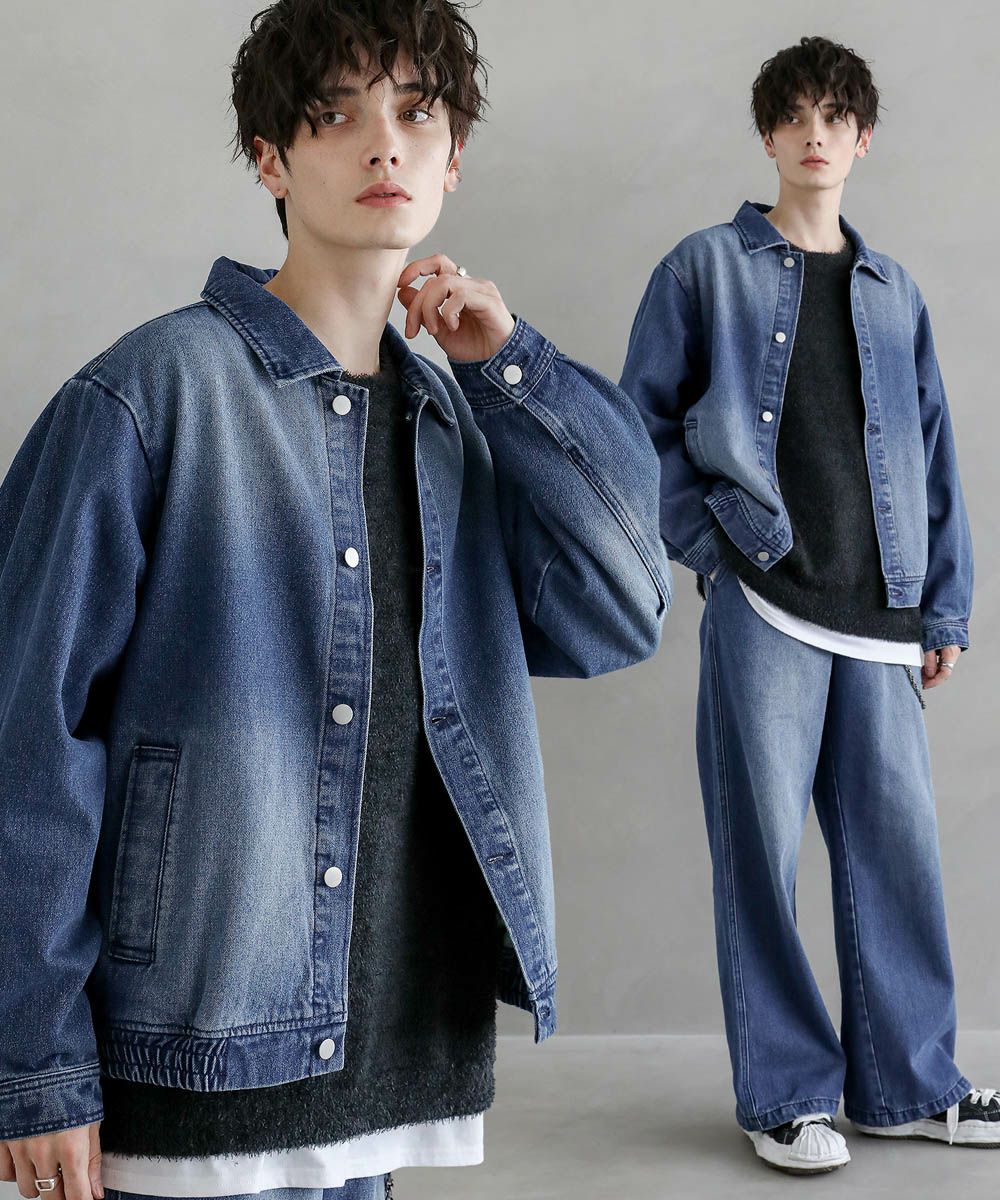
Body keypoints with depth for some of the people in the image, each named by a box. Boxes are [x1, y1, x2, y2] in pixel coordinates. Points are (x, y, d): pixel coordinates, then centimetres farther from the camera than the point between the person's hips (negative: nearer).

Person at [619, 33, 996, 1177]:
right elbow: (642, 425, 4)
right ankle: (784, 1092, 12)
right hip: (761, 603, -4)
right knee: (763, 844, -1)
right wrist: (709, 544, -7)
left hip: (879, 611, 4)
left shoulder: (893, 292, 18)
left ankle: (908, 1083, 20)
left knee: (896, 838, 6)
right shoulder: (706, 268, 6)